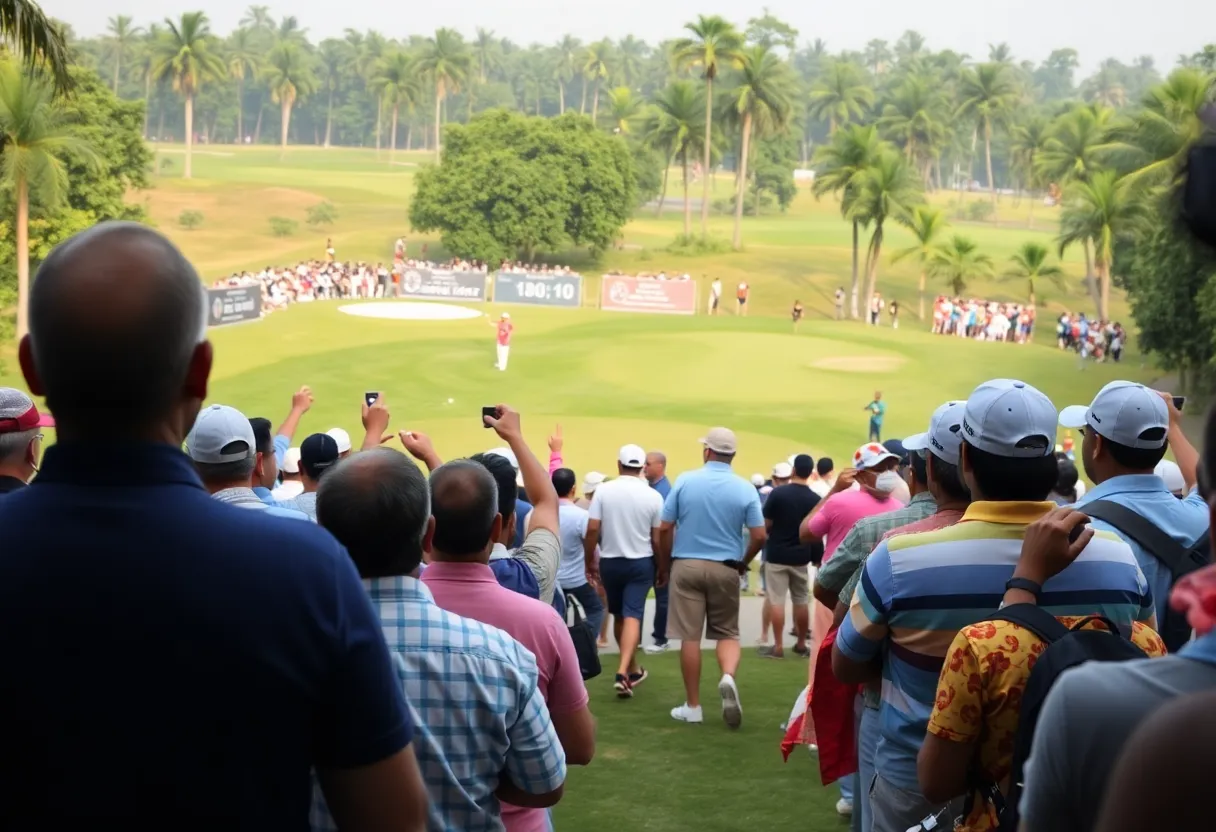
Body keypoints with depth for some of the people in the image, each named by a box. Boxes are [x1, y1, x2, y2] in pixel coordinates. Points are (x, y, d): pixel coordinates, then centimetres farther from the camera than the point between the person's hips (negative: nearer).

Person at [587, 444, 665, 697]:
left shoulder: (603, 491, -8)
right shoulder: (653, 496, -8)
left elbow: (592, 529, -11)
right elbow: (657, 539, -4)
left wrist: (589, 559, 2)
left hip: (610, 561, 1)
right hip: (641, 562, -1)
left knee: (619, 615, 17)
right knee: (633, 616, -5)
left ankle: (633, 669, 30)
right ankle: (623, 672, -21)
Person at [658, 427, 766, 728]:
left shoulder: (685, 481, -4)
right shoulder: (745, 489, -3)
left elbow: (665, 529, -3)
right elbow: (759, 536, -6)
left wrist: (664, 565, 10)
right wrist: (744, 562, 13)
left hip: (687, 565, -1)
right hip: (725, 569, 1)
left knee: (690, 636, 3)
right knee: (727, 633, 13)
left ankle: (693, 706, 8)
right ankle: (728, 677, -17)